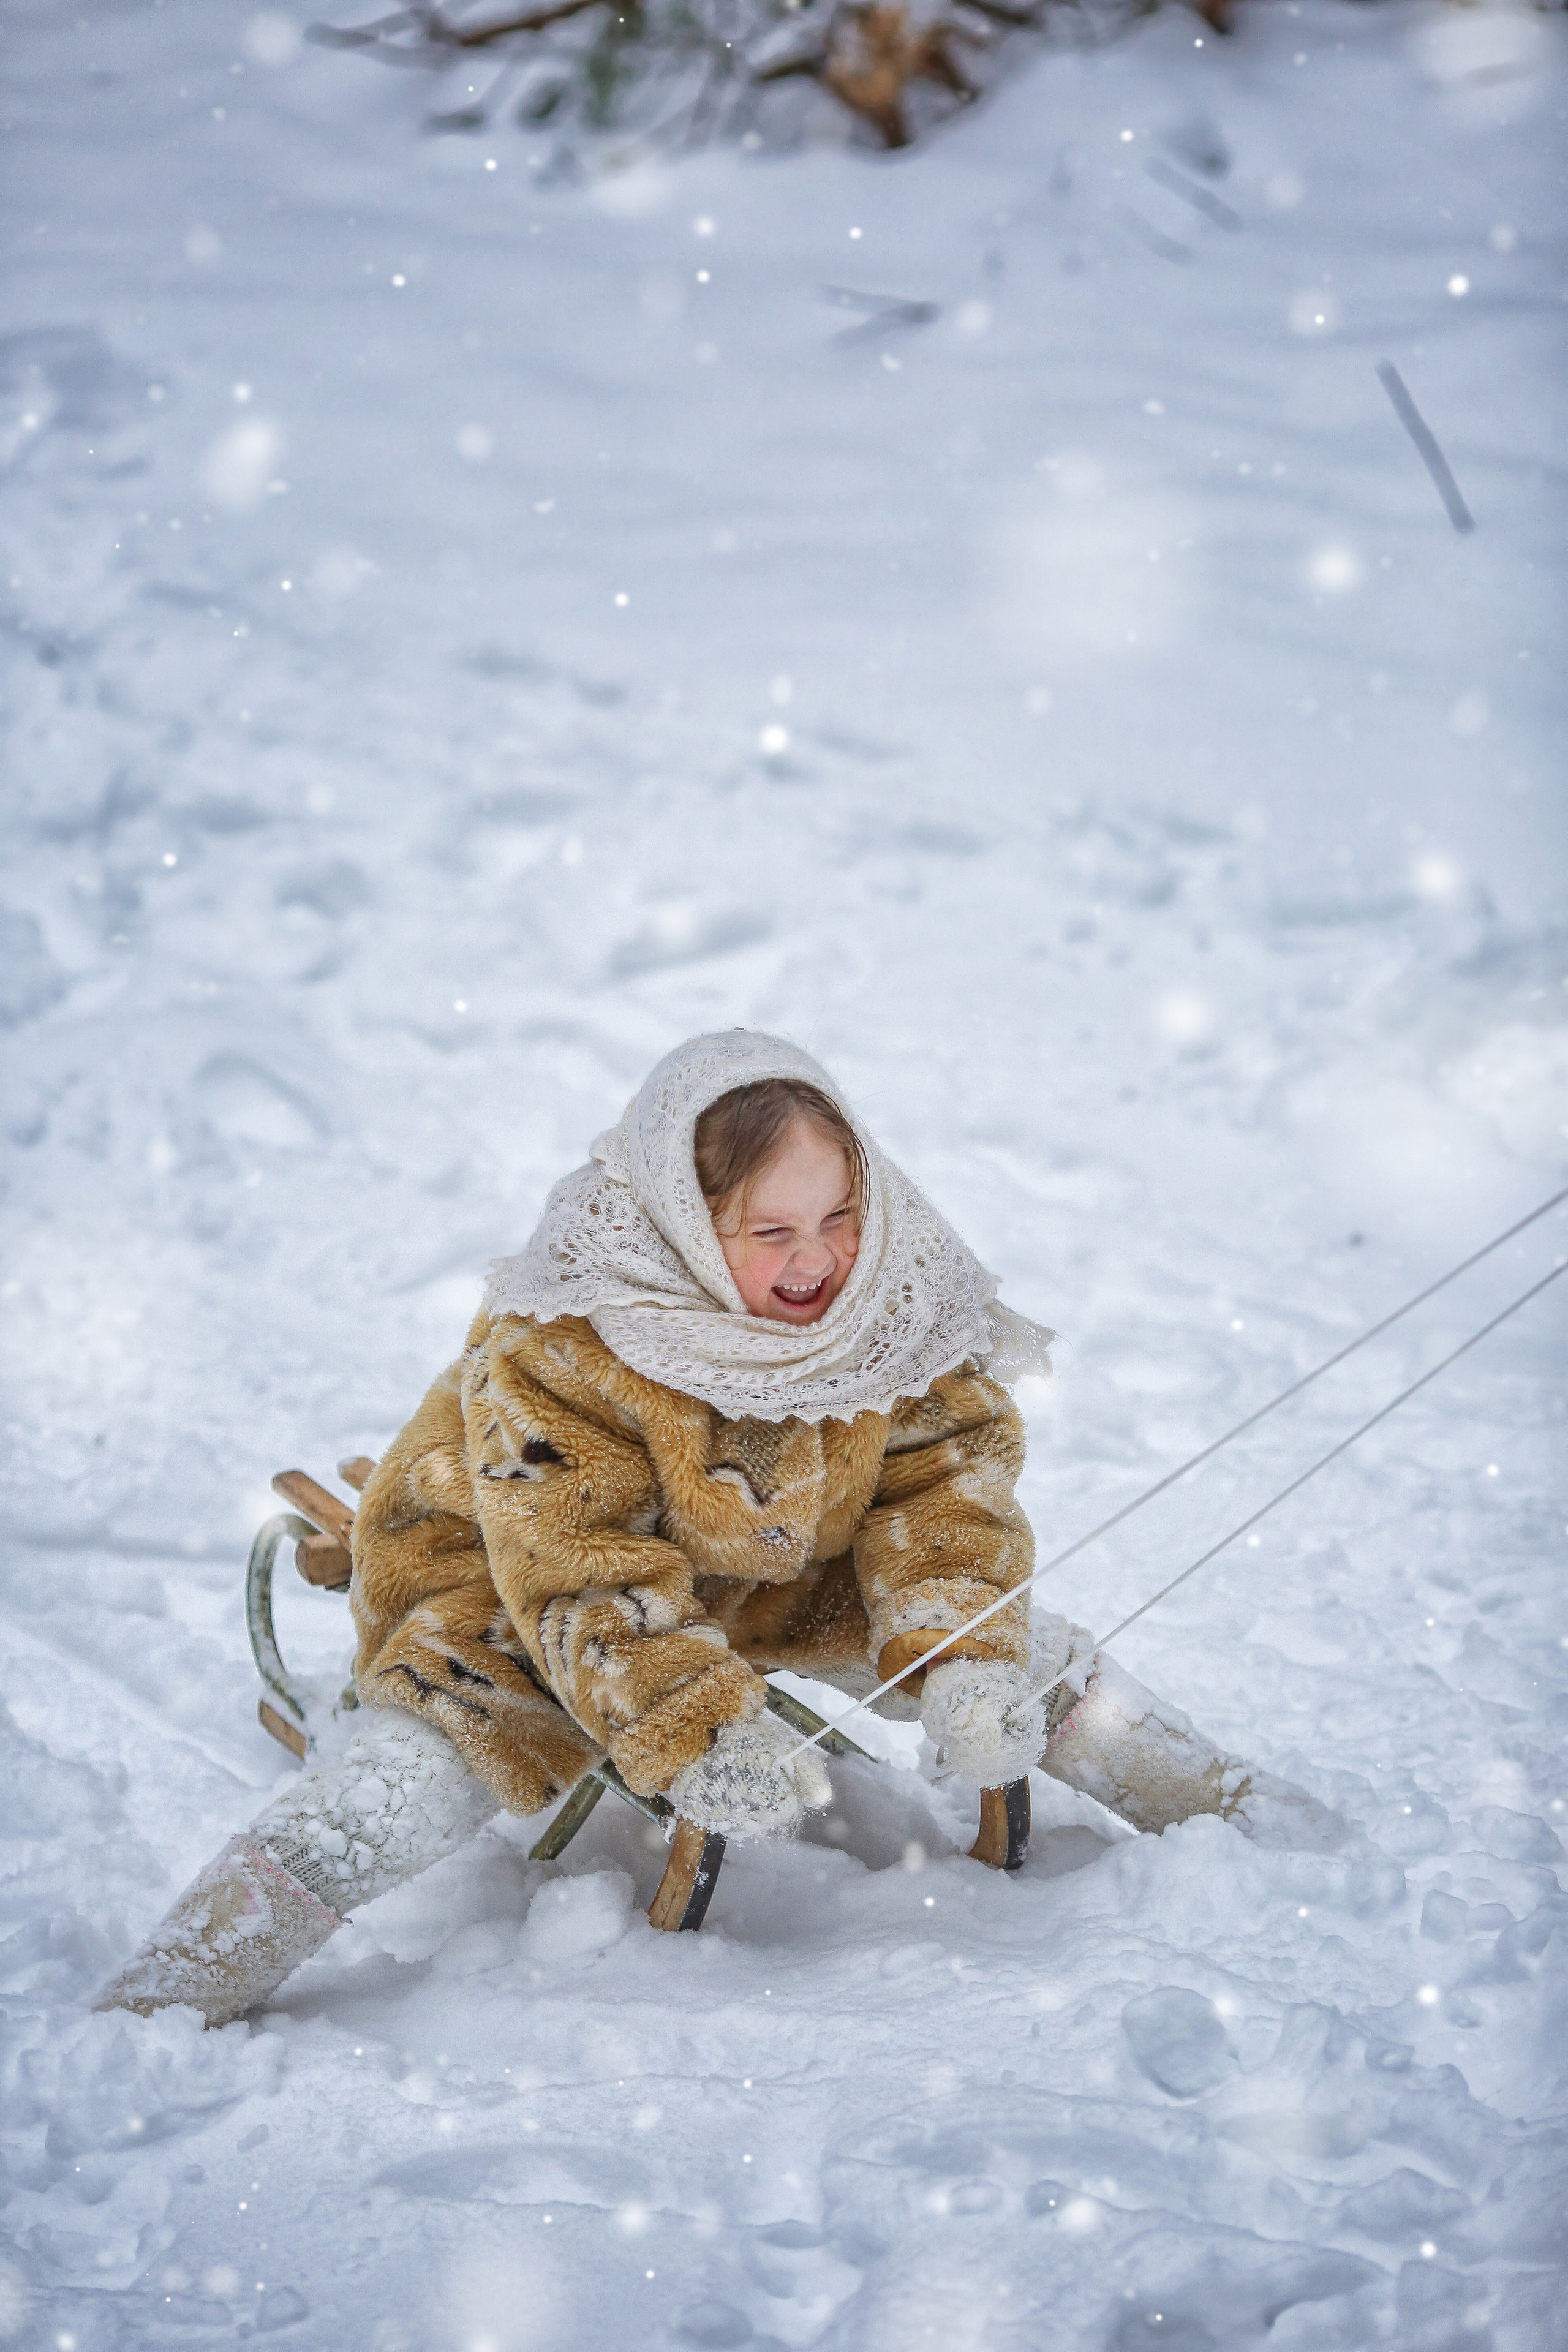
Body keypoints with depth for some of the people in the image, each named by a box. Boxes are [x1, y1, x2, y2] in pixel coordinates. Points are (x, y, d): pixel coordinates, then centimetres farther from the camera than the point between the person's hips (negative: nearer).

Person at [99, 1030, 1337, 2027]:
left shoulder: (899, 1290, -19)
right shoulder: (560, 1346, -34)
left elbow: (945, 1475, -13)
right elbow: (583, 1572, -33)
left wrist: (967, 1656, -28)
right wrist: (697, 1731, -42)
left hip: (782, 1570, 5)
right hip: (519, 1581, -5)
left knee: (1009, 1645, -2)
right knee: (433, 1765, -27)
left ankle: (1219, 1805, 20)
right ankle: (163, 2005, -25)